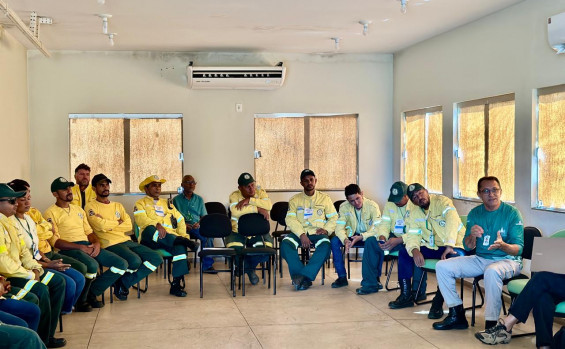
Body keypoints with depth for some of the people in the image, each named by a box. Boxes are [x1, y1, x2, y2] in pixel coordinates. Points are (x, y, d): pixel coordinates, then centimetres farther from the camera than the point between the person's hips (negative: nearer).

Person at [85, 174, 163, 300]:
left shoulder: (118, 205, 22)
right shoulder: (91, 207, 4)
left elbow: (129, 226, 7)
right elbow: (100, 226, -14)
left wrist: (108, 225, -5)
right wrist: (118, 222, 3)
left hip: (127, 241, 7)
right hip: (110, 244, -7)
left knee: (156, 259, -8)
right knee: (135, 261, -33)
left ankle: (124, 283, -4)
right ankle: (122, 283, 0)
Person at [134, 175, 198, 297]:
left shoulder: (167, 203, 32)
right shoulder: (140, 203, 18)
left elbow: (180, 221, 24)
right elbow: (141, 219, -3)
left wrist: (184, 236, 5)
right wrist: (157, 225, -22)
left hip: (170, 237, 3)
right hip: (150, 240, -3)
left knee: (180, 246, -32)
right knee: (149, 229, -39)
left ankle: (177, 284, -31)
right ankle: (182, 241, -42)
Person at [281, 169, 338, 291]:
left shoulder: (325, 198, 16)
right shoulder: (295, 200, 14)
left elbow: (333, 218, 11)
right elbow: (290, 219, 0)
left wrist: (326, 229, -10)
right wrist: (302, 235, -16)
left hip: (317, 233, 0)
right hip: (299, 233, 1)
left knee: (325, 244, -36)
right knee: (286, 243, -32)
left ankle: (305, 276, -38)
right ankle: (301, 277, -35)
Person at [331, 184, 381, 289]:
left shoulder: (372, 205, -17)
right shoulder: (344, 207, -8)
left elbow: (378, 228, -24)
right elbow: (339, 227, -13)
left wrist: (361, 237, -38)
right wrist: (345, 240, -35)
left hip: (368, 236, -3)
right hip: (352, 235, 3)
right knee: (334, 241, -25)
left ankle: (375, 277, -19)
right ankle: (342, 277, -15)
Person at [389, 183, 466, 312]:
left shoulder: (442, 201, -13)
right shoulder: (413, 212, 5)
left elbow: (452, 221, -29)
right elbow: (412, 235, -2)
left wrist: (449, 245, -42)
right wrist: (414, 250, -26)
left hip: (454, 245, -6)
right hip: (432, 247, 6)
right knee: (404, 251, -7)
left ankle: (438, 302, -25)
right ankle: (406, 296, -2)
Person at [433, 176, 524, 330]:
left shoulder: (511, 213, -7)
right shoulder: (475, 213, 7)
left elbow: (518, 248, -11)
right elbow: (468, 247, 5)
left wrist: (503, 246, -34)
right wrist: (472, 236, -18)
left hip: (508, 260, -5)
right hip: (481, 259, 5)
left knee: (492, 271, -40)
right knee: (442, 266, -10)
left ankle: (491, 324, -30)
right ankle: (457, 315, -4)